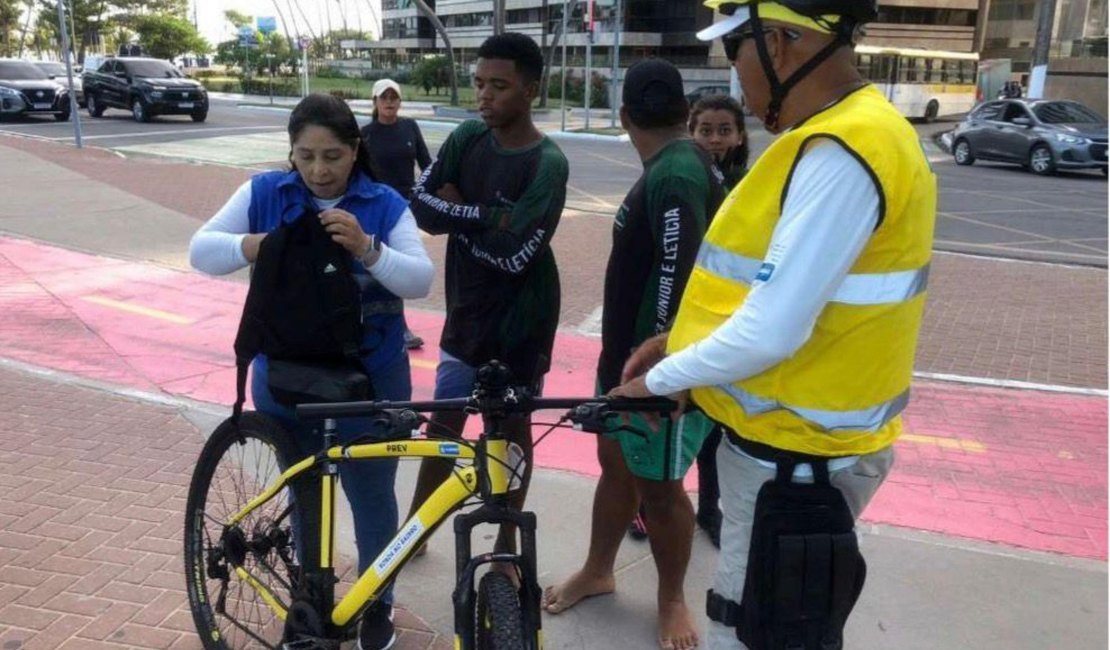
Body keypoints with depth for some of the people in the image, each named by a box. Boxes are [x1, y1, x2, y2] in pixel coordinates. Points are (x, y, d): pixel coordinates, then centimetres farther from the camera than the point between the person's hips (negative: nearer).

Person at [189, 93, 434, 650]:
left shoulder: (384, 204, -5)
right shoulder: (263, 193, -1)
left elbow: (420, 281, -13)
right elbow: (200, 249, -6)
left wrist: (367, 248, -31)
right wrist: (251, 246, -27)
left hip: (370, 377, -2)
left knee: (370, 492, 9)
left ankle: (377, 601, 31)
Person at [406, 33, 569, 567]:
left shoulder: (547, 163, -18)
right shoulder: (468, 137, 0)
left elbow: (515, 253, -26)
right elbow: (421, 205, -8)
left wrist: (457, 215, -13)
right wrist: (487, 215, -20)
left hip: (519, 316, -5)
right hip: (466, 306, 5)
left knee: (512, 427, 10)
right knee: (444, 420, 15)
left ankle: (506, 544, 28)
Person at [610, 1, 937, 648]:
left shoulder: (841, 155, -26)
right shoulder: (842, 133, 8)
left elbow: (773, 333, -28)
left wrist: (662, 378, -12)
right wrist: (686, 339, 7)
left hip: (797, 456, -9)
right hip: (788, 437, 9)